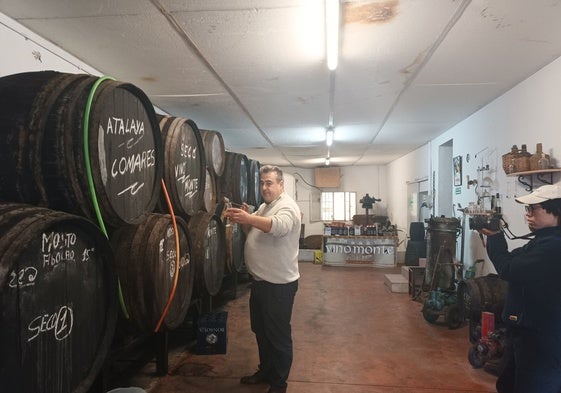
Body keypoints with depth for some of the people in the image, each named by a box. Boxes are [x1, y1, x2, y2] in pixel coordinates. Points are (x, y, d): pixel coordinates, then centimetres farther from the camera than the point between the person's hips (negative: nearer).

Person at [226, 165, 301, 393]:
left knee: (278, 336, 5)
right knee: (261, 331, 21)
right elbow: (253, 233, 14)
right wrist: (244, 220, -6)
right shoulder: (264, 207, 13)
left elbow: (279, 226, -36)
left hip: (279, 285, -9)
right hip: (259, 281, 9)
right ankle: (265, 371, 40)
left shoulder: (287, 206, -16)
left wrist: (249, 218, -47)